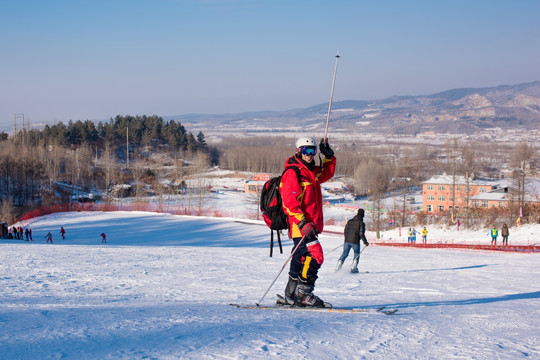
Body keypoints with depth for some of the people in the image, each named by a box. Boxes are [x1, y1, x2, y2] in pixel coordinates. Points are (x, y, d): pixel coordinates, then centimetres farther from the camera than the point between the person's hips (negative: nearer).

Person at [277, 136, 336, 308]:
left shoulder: (311, 172, 16)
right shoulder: (292, 173, -12)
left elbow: (326, 174, 37)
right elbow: (289, 203, -19)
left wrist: (329, 157, 20)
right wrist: (303, 223, -26)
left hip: (310, 225, 10)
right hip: (300, 225, -10)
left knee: (301, 259, 13)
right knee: (314, 255, -19)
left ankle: (291, 296, 20)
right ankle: (303, 294, -15)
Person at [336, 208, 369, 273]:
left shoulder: (350, 221, 9)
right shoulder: (361, 223, -6)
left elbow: (345, 231, 13)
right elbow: (361, 234, -12)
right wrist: (365, 242, -1)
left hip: (347, 241, 4)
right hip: (355, 242, -4)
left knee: (345, 253, 13)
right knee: (357, 254, 15)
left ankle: (338, 267, 1)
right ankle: (354, 268, 6)